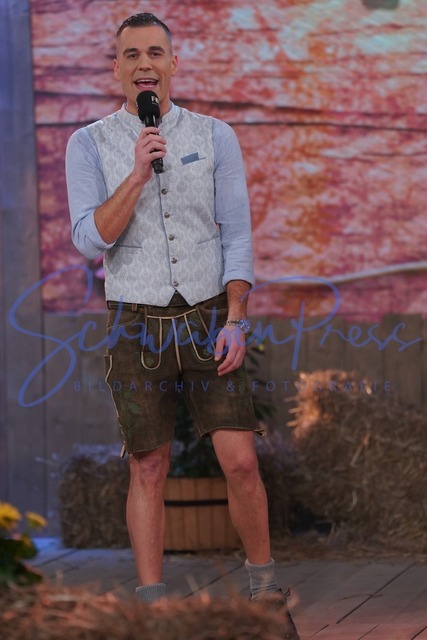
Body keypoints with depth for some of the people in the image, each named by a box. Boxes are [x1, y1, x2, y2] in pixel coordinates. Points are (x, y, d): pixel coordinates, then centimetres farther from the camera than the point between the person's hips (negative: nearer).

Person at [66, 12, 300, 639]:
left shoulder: (216, 137, -1)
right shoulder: (88, 145, -3)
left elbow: (237, 237, -3)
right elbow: (91, 239, -15)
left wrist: (236, 323, -15)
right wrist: (138, 172, -27)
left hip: (208, 322, 1)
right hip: (137, 329, -1)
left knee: (240, 462, -6)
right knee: (149, 471, 1)